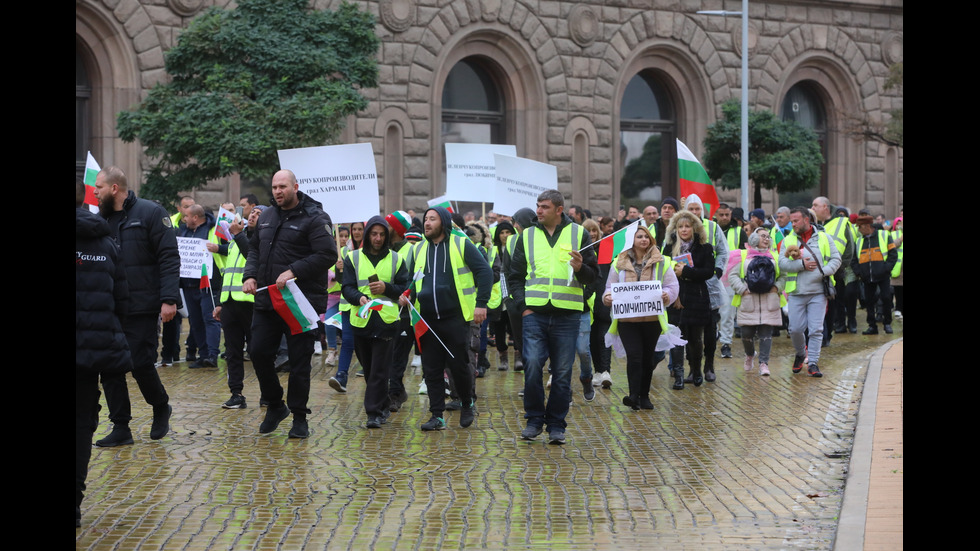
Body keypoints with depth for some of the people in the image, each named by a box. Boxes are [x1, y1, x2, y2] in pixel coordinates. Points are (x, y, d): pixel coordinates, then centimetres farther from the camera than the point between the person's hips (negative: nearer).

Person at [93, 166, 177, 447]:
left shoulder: (150, 213, -6)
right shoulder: (102, 219, 11)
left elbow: (169, 258, -10)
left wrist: (169, 299, -18)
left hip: (141, 308, -6)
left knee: (141, 363, -5)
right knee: (110, 369, 3)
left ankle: (161, 407, 23)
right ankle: (120, 428, 12)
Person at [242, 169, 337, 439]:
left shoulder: (314, 218, -8)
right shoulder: (266, 217, 14)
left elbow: (328, 255, -16)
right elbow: (254, 248, 24)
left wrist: (294, 271, -22)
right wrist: (250, 275, 5)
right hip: (266, 302, 6)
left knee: (299, 361, 0)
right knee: (259, 353, 4)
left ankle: (299, 417, 11)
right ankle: (275, 405, 24)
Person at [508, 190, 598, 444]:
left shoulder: (578, 234, 7)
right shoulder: (528, 236, 11)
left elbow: (593, 275, 9)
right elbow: (515, 276, 14)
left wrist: (580, 269, -14)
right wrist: (522, 306, 1)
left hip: (567, 315, -1)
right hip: (535, 313, 1)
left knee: (562, 373, 1)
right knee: (532, 364, -12)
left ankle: (556, 425, 12)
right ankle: (534, 419, 4)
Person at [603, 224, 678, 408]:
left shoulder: (661, 262, 5)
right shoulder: (620, 263, 6)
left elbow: (673, 286, 3)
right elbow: (611, 286, 11)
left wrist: (667, 296, -20)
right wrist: (608, 297, -12)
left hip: (652, 319, 1)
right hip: (627, 319, -1)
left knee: (648, 358, 9)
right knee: (634, 356, -14)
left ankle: (644, 396, 20)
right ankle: (634, 395, -13)